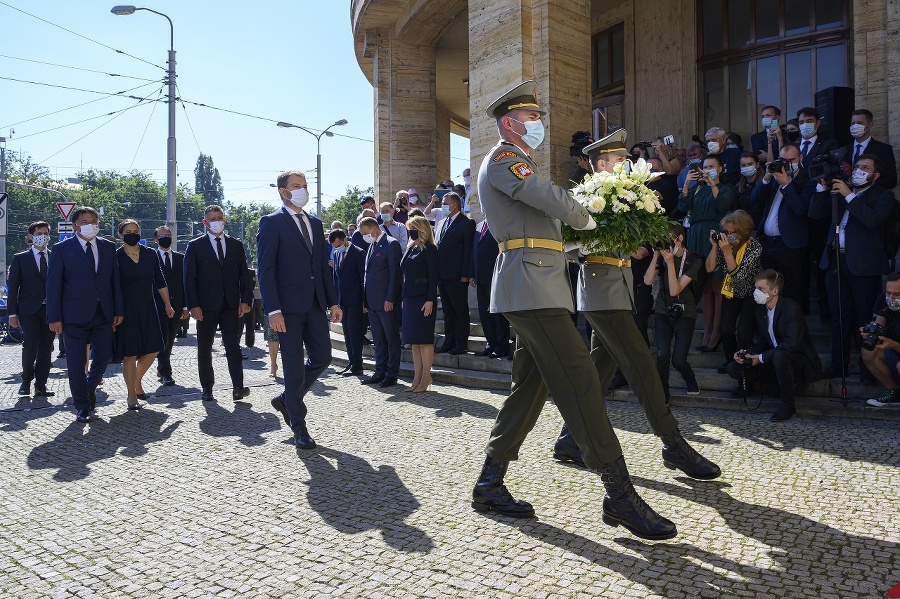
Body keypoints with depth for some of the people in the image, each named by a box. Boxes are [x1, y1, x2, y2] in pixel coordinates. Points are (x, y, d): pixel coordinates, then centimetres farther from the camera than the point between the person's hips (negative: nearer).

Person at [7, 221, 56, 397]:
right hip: (29, 309, -2)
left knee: (46, 347, 1)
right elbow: (12, 287, 5)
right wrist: (12, 313, -2)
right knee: (31, 343, -12)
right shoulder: (20, 258, 7)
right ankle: (26, 381, 9)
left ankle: (41, 385, 8)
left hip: (50, 309, 2)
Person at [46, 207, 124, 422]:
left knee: (103, 355, 5)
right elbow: (53, 285, -3)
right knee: (76, 362, 4)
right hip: (75, 315, -3)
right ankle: (82, 405, 18)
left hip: (104, 313, 3)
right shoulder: (62, 249, -1)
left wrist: (118, 310, 5)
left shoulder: (108, 247, 8)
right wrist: (54, 317, -8)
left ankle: (90, 388, 34)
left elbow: (115, 280, 9)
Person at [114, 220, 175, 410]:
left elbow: (160, 282, 10)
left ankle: (137, 382, 28)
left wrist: (167, 305, 10)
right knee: (130, 354, 0)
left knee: (153, 350, 4)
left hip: (148, 309, 4)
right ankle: (132, 396, 12)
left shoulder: (150, 254, 4)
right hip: (126, 311, -4)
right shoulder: (116, 257, -6)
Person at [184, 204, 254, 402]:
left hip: (231, 304, 1)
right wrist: (193, 305, -10)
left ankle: (238, 387, -7)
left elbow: (244, 274, 9)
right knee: (204, 349, 7)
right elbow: (189, 278, -1)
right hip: (206, 305, -1)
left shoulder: (236, 245, 11)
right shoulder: (195, 246, 3)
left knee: (233, 346, -4)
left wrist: (245, 300, -1)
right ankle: (207, 388, 16)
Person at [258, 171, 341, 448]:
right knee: (294, 366, 1)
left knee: (322, 357, 8)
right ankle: (298, 425, 16)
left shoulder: (315, 223, 16)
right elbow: (266, 269, -11)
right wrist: (273, 310, -18)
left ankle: (287, 399, 30)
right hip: (288, 306, -6)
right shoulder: (272, 223, -4)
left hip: (315, 305, 6)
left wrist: (333, 301, 9)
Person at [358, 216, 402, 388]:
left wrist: (390, 299, -16)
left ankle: (392, 374, 7)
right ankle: (380, 372, 19)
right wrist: (365, 299, 13)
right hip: (372, 301, 8)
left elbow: (395, 273, -13)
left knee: (392, 338, 1)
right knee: (378, 339, 12)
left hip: (386, 301, -8)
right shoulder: (372, 245, 17)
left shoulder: (391, 244, -8)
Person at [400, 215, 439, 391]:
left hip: (423, 299, -8)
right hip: (409, 298, 8)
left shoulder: (429, 249, -6)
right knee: (413, 340, 8)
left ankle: (425, 378, 2)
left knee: (424, 339, -4)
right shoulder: (410, 249, 16)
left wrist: (430, 300, -18)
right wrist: (402, 298, 12)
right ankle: (417, 378, 12)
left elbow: (433, 276, -12)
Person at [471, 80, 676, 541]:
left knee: (532, 385, 11)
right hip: (531, 283, -11)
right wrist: (587, 220, 0)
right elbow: (555, 200, -19)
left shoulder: (514, 164, 28)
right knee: (579, 379, -12)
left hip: (537, 287, 11)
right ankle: (619, 494, -9)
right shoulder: (502, 158, -5)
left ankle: (489, 484, 17)